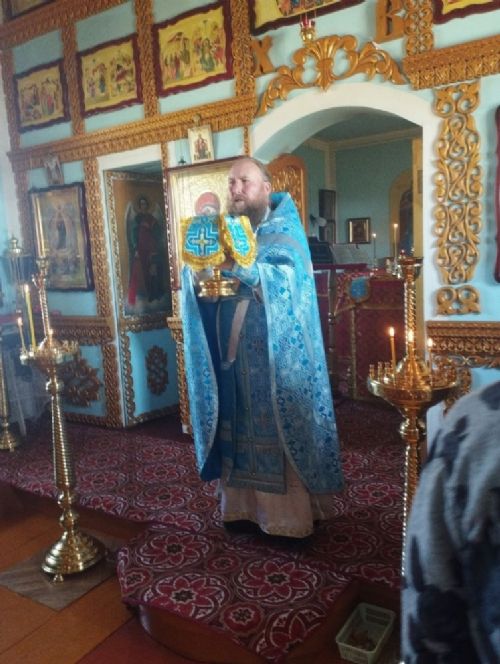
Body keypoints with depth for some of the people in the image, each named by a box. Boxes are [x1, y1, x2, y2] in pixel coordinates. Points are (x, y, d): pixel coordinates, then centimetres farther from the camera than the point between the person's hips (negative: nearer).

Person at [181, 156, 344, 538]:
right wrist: (197, 273, -20)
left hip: (275, 353, -4)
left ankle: (290, 513, 13)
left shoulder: (285, 230, -2)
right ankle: (244, 504, 24)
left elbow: (289, 279, -19)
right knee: (240, 426, 10)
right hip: (232, 349, 5)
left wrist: (239, 268, -31)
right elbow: (194, 279, 3)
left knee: (280, 424, 0)